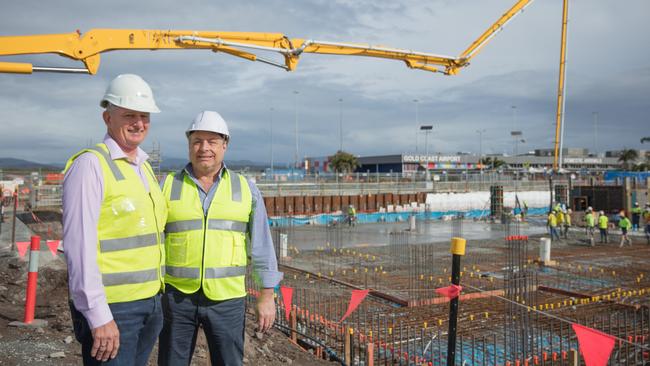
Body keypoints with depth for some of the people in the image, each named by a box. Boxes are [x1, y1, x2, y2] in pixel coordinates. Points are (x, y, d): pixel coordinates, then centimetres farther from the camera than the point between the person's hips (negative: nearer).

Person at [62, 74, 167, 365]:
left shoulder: (144, 166, 13)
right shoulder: (91, 164, -12)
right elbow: (79, 244, -18)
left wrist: (156, 298, 16)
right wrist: (98, 316, -20)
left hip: (150, 303, 8)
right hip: (111, 307, -7)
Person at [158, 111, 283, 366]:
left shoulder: (246, 189, 1)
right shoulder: (168, 187, 1)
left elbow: (261, 246, 1)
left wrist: (267, 296, -2)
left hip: (227, 299, 0)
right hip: (177, 296, 1)